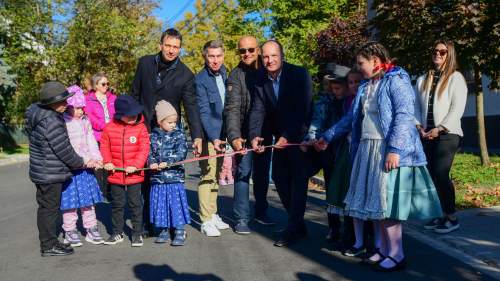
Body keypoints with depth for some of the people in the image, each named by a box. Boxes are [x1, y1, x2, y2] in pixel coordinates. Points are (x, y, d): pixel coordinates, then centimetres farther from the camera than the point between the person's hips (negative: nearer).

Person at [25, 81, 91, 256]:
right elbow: (63, 149, -19)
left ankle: (49, 241, 30)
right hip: (50, 174, -9)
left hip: (41, 171, 9)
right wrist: (80, 163, -3)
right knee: (49, 208, 2)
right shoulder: (51, 122, -24)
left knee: (47, 207, 17)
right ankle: (49, 245, 14)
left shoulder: (38, 113, 6)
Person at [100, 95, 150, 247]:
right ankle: (117, 233, 28)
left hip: (134, 175, -2)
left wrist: (135, 165, -18)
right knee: (117, 204, 14)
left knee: (135, 204, 7)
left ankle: (137, 233, 19)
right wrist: (107, 161, -6)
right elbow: (104, 146, 6)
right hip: (115, 174, 2)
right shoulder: (110, 128, -2)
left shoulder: (141, 128, -7)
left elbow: (144, 149, -9)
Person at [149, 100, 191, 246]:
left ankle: (180, 231, 9)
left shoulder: (179, 135, 0)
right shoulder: (154, 136, 7)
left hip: (175, 176, -3)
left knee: (176, 203, -1)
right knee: (160, 204, 10)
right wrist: (152, 163, -17)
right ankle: (165, 230, 24)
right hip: (158, 178, 3)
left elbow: (181, 153, -10)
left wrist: (167, 162, -19)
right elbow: (149, 152, 3)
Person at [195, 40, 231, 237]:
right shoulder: (201, 80, -12)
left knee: (216, 175, 14)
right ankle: (206, 220, 1)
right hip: (208, 135, -7)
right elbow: (204, 112, -18)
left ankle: (213, 214, 25)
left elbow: (227, 104, 10)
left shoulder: (223, 73, 7)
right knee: (207, 176, -6)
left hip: (220, 134, 7)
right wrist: (213, 138, -27)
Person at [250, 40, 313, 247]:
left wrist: (288, 136, -25)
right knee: (279, 177, 8)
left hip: (301, 135, -6)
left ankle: (293, 228, 0)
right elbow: (258, 111, -7)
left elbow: (303, 110, -21)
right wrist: (255, 135, -24)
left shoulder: (299, 74, -16)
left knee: (298, 180, -6)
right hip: (280, 138, 6)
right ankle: (297, 223, 22)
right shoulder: (261, 82, 0)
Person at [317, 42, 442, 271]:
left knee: (387, 203, -6)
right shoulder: (365, 87, 17)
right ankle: (383, 250, 19)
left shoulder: (396, 81, -7)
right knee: (374, 203, 9)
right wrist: (327, 137, 26)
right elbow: (351, 117, 24)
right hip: (367, 150, 8)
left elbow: (404, 116, -17)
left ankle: (396, 256, 5)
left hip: (389, 151, -8)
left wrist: (394, 149, -25)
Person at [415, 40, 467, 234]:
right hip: (426, 135, 5)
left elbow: (457, 108, -7)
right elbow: (416, 106, 13)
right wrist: (419, 126, -2)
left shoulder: (456, 78, 1)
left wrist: (439, 129, -13)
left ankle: (451, 218, 1)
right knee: (430, 174, 2)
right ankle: (438, 214, 14)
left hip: (447, 134, -5)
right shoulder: (422, 80, 15)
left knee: (441, 174, -11)